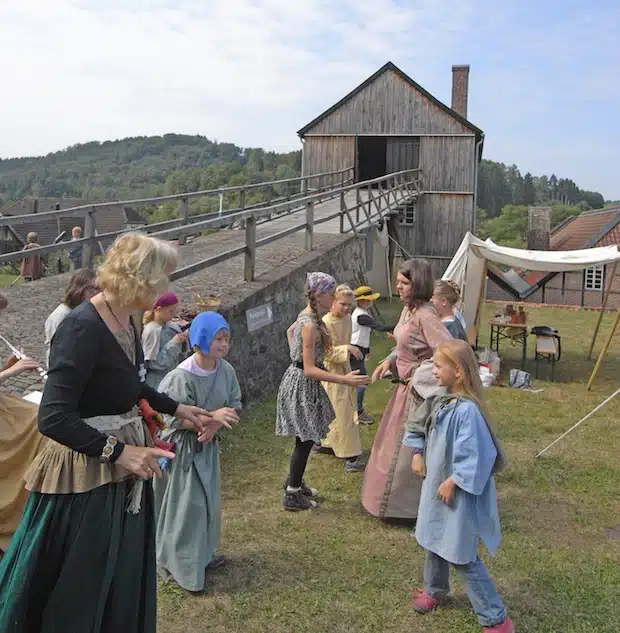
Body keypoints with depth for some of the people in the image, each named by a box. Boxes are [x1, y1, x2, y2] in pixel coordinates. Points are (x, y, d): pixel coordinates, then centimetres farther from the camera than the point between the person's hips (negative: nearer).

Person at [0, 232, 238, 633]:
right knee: (79, 589, 9)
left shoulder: (126, 320, 3)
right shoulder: (83, 328, -24)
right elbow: (53, 418, -27)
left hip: (125, 465, 9)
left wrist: (180, 410, 20)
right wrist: (118, 451, -28)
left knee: (125, 579, 21)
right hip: (87, 473, -9)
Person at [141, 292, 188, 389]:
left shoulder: (168, 325, 1)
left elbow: (176, 355, 10)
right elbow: (154, 363, -22)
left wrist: (181, 341, -9)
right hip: (157, 384, -7)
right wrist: (173, 344, -23)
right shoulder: (152, 331, -20)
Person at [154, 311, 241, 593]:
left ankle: (202, 554, 35)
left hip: (207, 444, 7)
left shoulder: (226, 370, -7)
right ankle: (180, 565, 16)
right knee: (186, 505, 0)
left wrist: (214, 424, -17)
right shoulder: (181, 377, -25)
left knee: (208, 501, 17)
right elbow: (175, 420, -22)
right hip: (182, 447, -7)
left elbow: (234, 404, 1)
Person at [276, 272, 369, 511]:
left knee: (306, 437, 20)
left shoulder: (307, 315, 3)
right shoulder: (310, 325, -26)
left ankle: (294, 481, 37)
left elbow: (290, 331, 25)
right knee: (306, 440, 2)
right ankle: (292, 496, 15)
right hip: (302, 383, -10)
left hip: (298, 376, 10)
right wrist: (344, 380, -29)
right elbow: (310, 369, -27)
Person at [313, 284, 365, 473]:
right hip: (331, 372, -8)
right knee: (342, 413, -5)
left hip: (344, 369, 8)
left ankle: (323, 443, 31)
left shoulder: (347, 318, 2)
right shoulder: (325, 323, -22)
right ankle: (350, 456, 2)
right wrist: (347, 348, -30)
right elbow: (325, 352, -23)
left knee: (340, 411, 15)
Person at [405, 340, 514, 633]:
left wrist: (452, 482, -20)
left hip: (458, 494, -9)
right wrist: (418, 453, 7)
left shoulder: (467, 410, -29)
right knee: (434, 542, 25)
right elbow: (425, 427, 15)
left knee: (462, 558, 2)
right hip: (436, 483, 9)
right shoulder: (443, 399, -2)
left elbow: (474, 457, -28)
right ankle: (435, 589, 48)